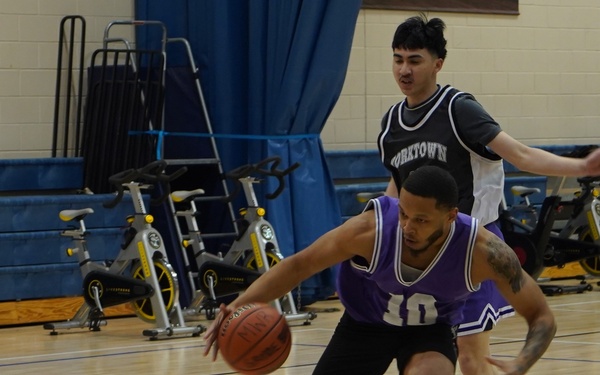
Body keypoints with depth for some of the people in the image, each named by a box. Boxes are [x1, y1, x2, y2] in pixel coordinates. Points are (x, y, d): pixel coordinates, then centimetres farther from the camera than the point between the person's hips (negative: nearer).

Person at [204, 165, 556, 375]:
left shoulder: (482, 250, -33)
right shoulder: (371, 229, -34)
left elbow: (542, 317, -22)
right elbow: (300, 264, -19)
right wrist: (240, 306, -34)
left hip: (432, 328, -1)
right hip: (366, 322, 1)